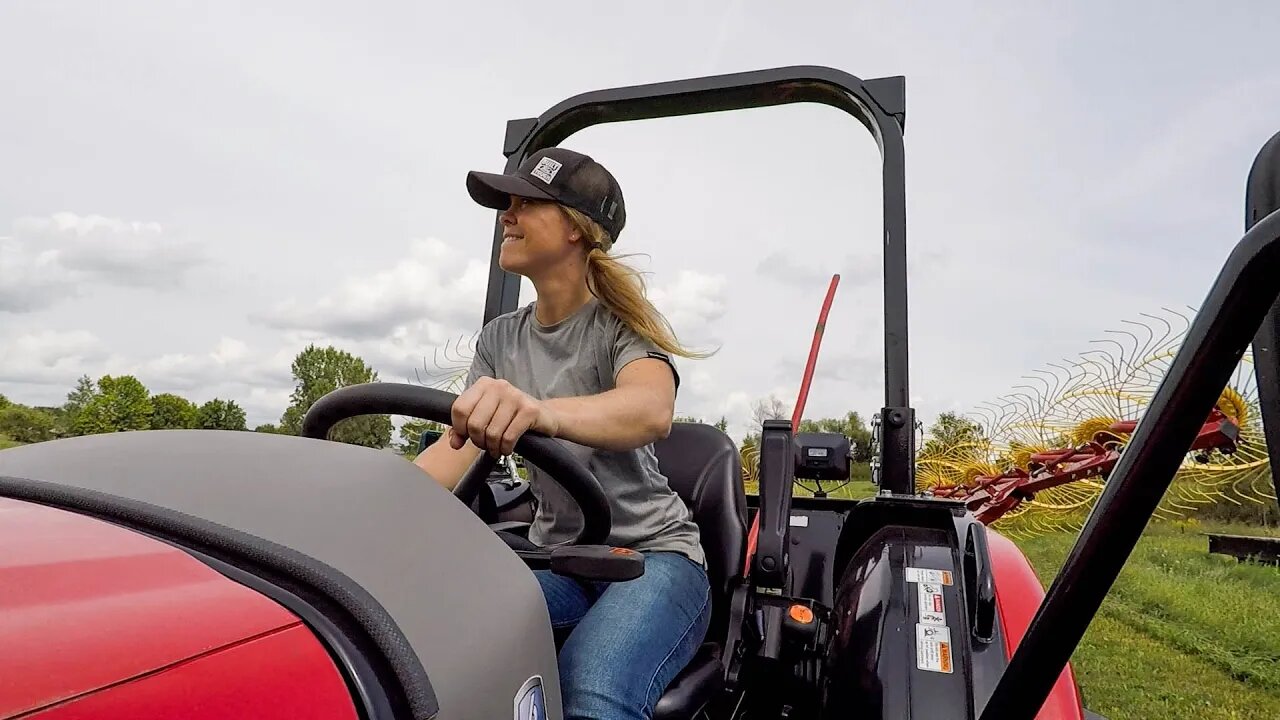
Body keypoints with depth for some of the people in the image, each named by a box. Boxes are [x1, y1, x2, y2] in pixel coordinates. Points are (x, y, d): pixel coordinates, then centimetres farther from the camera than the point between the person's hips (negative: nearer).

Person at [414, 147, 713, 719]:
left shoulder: (621, 325, -10)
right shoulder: (500, 339, 7)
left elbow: (652, 411, -33)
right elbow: (456, 446, 0)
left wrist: (538, 411, -54)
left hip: (652, 554, -4)